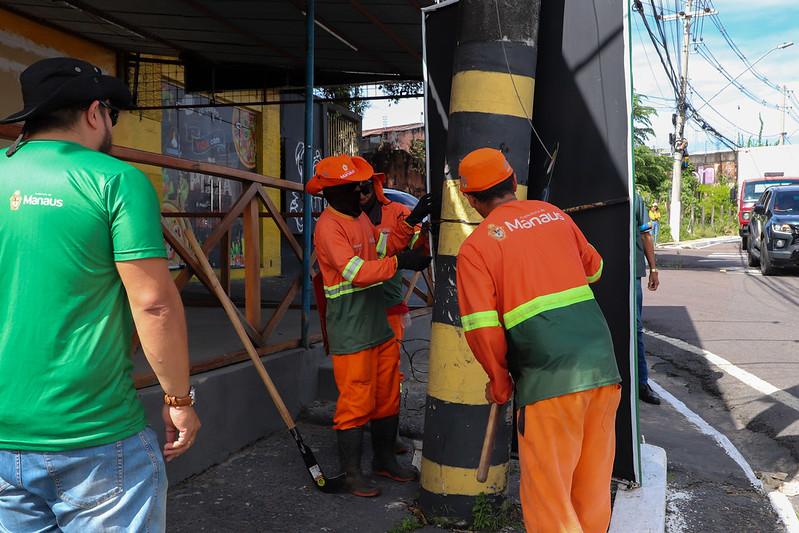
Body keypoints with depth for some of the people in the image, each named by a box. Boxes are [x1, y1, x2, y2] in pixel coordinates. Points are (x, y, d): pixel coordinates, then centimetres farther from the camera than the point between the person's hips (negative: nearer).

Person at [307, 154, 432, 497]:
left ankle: (385, 459, 31)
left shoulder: (361, 217, 14)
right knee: (356, 402, -1)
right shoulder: (329, 226, -15)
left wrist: (409, 223, 3)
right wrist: (399, 262, -25)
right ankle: (352, 472, 12)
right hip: (350, 334, -9)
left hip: (379, 325, 9)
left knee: (388, 398, 16)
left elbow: (383, 248, 14)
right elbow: (356, 272, -24)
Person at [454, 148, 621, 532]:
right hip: (603, 363, 6)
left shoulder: (475, 246, -1)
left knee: (548, 495, 5)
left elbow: (482, 329, -8)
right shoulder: (553, 214, 14)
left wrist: (499, 384, 7)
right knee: (592, 489, 18)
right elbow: (594, 269, 27)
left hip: (550, 378, -5)